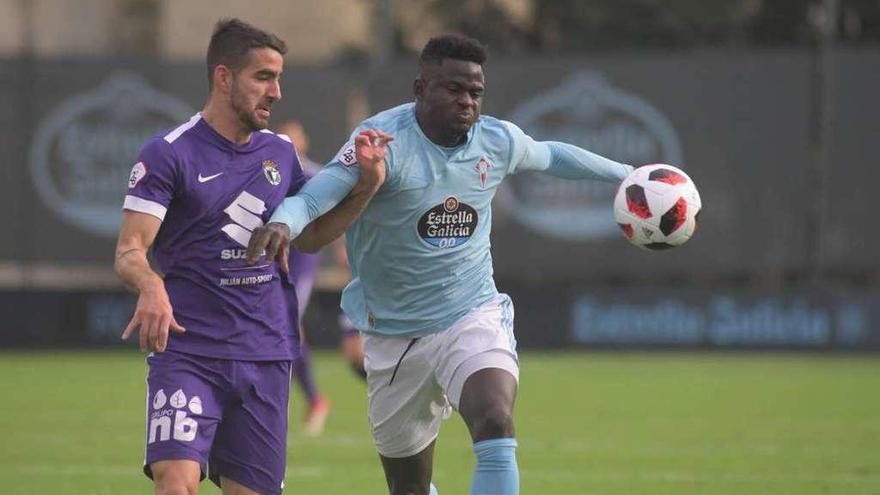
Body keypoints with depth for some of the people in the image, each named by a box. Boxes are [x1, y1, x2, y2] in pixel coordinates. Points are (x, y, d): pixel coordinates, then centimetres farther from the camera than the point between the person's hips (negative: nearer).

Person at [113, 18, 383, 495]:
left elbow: (309, 237, 22)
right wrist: (149, 285, -35)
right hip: (187, 351, -5)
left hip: (266, 355, 5)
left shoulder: (281, 153, 12)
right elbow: (129, 250, -12)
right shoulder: (168, 155, -7)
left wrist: (363, 191, 6)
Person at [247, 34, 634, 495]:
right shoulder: (384, 141, -18)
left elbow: (550, 155, 22)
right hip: (394, 334, -2)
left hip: (474, 319, 2)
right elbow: (316, 195, -32)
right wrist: (282, 223, -55)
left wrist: (629, 175, 32)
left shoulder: (498, 141, -1)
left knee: (496, 427, -28)